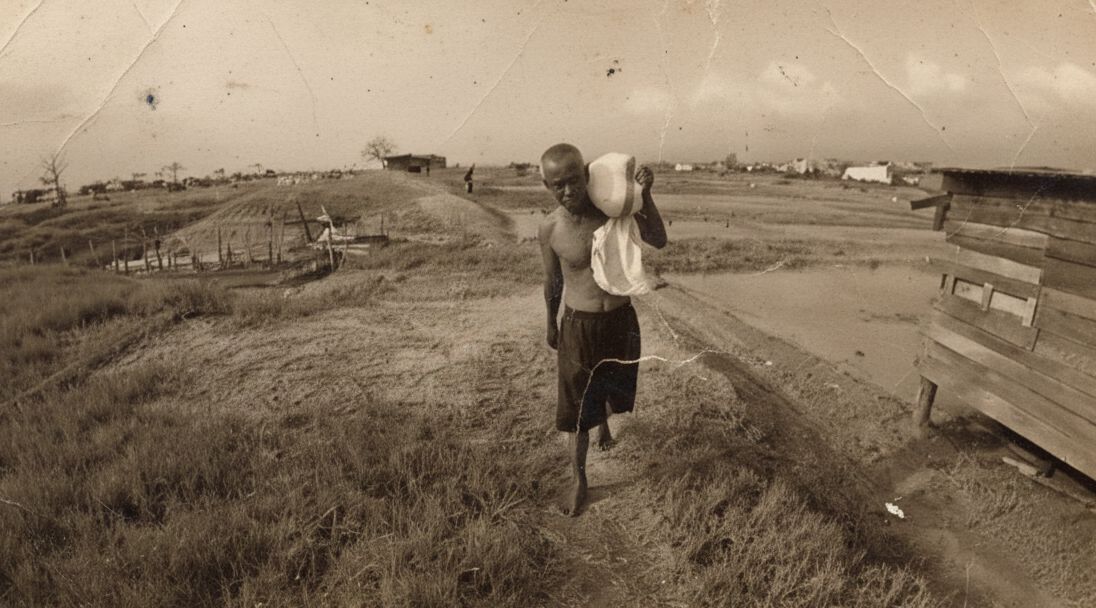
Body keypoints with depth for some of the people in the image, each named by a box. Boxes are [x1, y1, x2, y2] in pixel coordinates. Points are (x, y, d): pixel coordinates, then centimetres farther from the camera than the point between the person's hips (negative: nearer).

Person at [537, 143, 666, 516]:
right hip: (578, 326, -2)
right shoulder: (550, 229, -13)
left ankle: (604, 423, 59)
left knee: (614, 385, 24)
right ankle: (578, 480, 26)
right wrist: (551, 325, 13)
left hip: (621, 320, 2)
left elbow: (658, 241, -12)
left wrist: (645, 196, -23)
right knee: (576, 407, 5)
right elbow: (553, 280, 2)